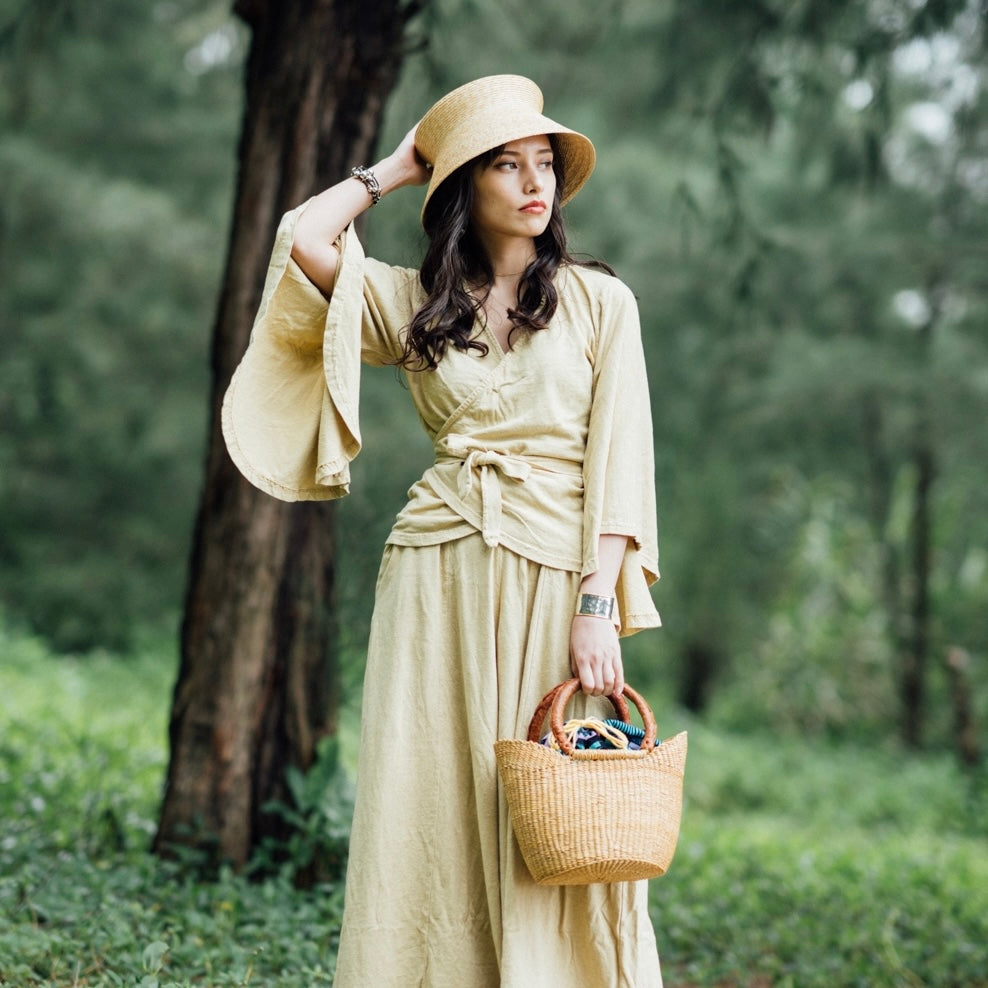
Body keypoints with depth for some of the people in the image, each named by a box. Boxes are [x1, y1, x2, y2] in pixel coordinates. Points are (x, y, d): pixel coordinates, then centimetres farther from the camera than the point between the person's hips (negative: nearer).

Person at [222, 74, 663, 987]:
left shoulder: (601, 302, 7)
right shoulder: (412, 303, 11)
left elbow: (619, 458, -1)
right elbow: (303, 239, -4)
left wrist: (599, 606, -11)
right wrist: (394, 168, 12)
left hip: (559, 579, -1)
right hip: (439, 576, 2)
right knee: (432, 814, 0)